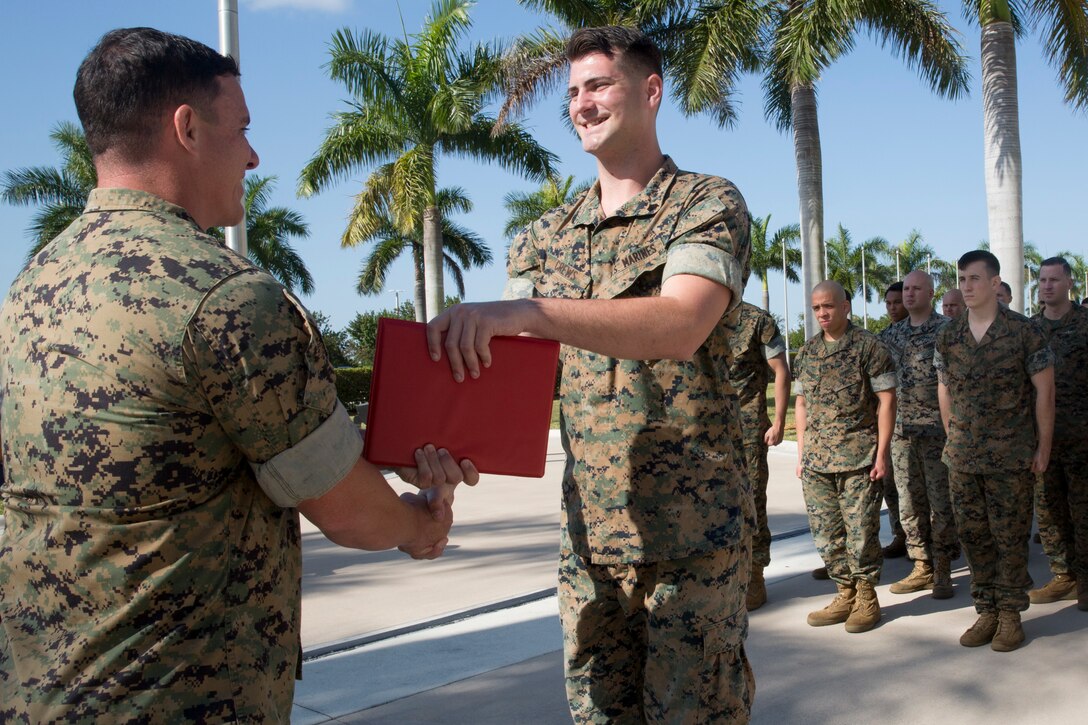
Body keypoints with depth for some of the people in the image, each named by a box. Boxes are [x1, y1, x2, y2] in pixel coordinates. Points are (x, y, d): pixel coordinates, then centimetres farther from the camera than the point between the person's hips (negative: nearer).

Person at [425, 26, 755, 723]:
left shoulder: (708, 204, -5)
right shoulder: (547, 237, 11)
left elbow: (679, 326, -24)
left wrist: (530, 310, -37)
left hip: (693, 525, -5)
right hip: (588, 525, 5)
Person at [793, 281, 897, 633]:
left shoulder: (868, 346, -3)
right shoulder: (807, 352, 12)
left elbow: (886, 400, -4)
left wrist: (882, 453, -10)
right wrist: (801, 453, 12)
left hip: (859, 458, -5)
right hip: (816, 459, 5)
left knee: (861, 531, -1)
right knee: (826, 533, 8)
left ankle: (867, 597, 14)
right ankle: (846, 594, 22)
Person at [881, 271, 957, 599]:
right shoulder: (892, 334, 11)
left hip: (937, 428, -5)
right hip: (901, 430, 5)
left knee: (941, 502, 0)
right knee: (910, 502, 8)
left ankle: (942, 570, 9)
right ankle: (922, 567, 17)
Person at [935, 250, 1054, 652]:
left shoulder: (1023, 330, -6)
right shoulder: (948, 335, 5)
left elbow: (1044, 389, -3)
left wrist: (1043, 446, -4)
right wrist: (952, 438, 11)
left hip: (1011, 455, -4)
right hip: (962, 457, 4)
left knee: (1010, 537, 3)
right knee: (973, 535, 9)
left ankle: (1010, 615, 15)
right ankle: (986, 612, 21)